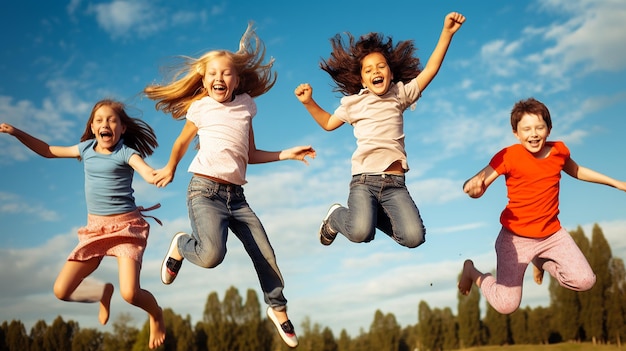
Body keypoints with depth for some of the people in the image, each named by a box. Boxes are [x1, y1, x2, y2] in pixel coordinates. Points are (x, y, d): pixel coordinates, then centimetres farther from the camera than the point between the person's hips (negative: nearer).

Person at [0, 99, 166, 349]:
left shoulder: (126, 153, -8)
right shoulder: (86, 148, 8)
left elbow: (149, 174, -25)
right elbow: (48, 151, 21)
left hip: (126, 226, -5)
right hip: (95, 228, 6)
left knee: (130, 293, -22)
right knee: (61, 291, -1)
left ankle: (156, 314, 14)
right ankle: (104, 292, 30)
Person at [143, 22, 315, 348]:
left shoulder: (245, 105, 13)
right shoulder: (200, 108, 4)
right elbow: (182, 142, 22)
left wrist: (286, 154, 10)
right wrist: (169, 169, 30)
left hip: (236, 194, 4)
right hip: (205, 190, -4)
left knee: (264, 252, -1)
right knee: (212, 255, -26)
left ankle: (277, 309, 22)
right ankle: (180, 246, 9)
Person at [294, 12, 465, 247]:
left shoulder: (400, 95, 12)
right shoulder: (353, 102, 14)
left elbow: (430, 69, 5)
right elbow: (328, 123, 28)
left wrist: (447, 33, -4)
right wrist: (309, 102, 12)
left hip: (395, 182, 2)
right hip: (364, 180, -1)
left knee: (414, 237, -17)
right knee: (359, 233, -28)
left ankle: (375, 215, 14)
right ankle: (335, 217, 9)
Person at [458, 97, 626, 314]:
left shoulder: (559, 150, -2)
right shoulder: (508, 156, -18)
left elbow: (576, 171, 21)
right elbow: (476, 185, -25)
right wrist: (473, 187, -50)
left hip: (552, 233, 5)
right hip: (516, 237, -5)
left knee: (585, 281, -6)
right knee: (506, 305, -10)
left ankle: (541, 262, 25)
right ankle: (472, 271, 22)